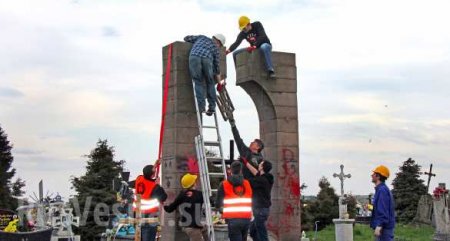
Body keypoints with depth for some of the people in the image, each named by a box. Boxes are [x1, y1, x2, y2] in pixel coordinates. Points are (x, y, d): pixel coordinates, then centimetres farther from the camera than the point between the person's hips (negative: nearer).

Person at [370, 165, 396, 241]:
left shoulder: (382, 190, -16)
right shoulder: (380, 189, 15)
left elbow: (383, 210, -23)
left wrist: (379, 226, -26)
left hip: (384, 228, -11)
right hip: (383, 226, 11)